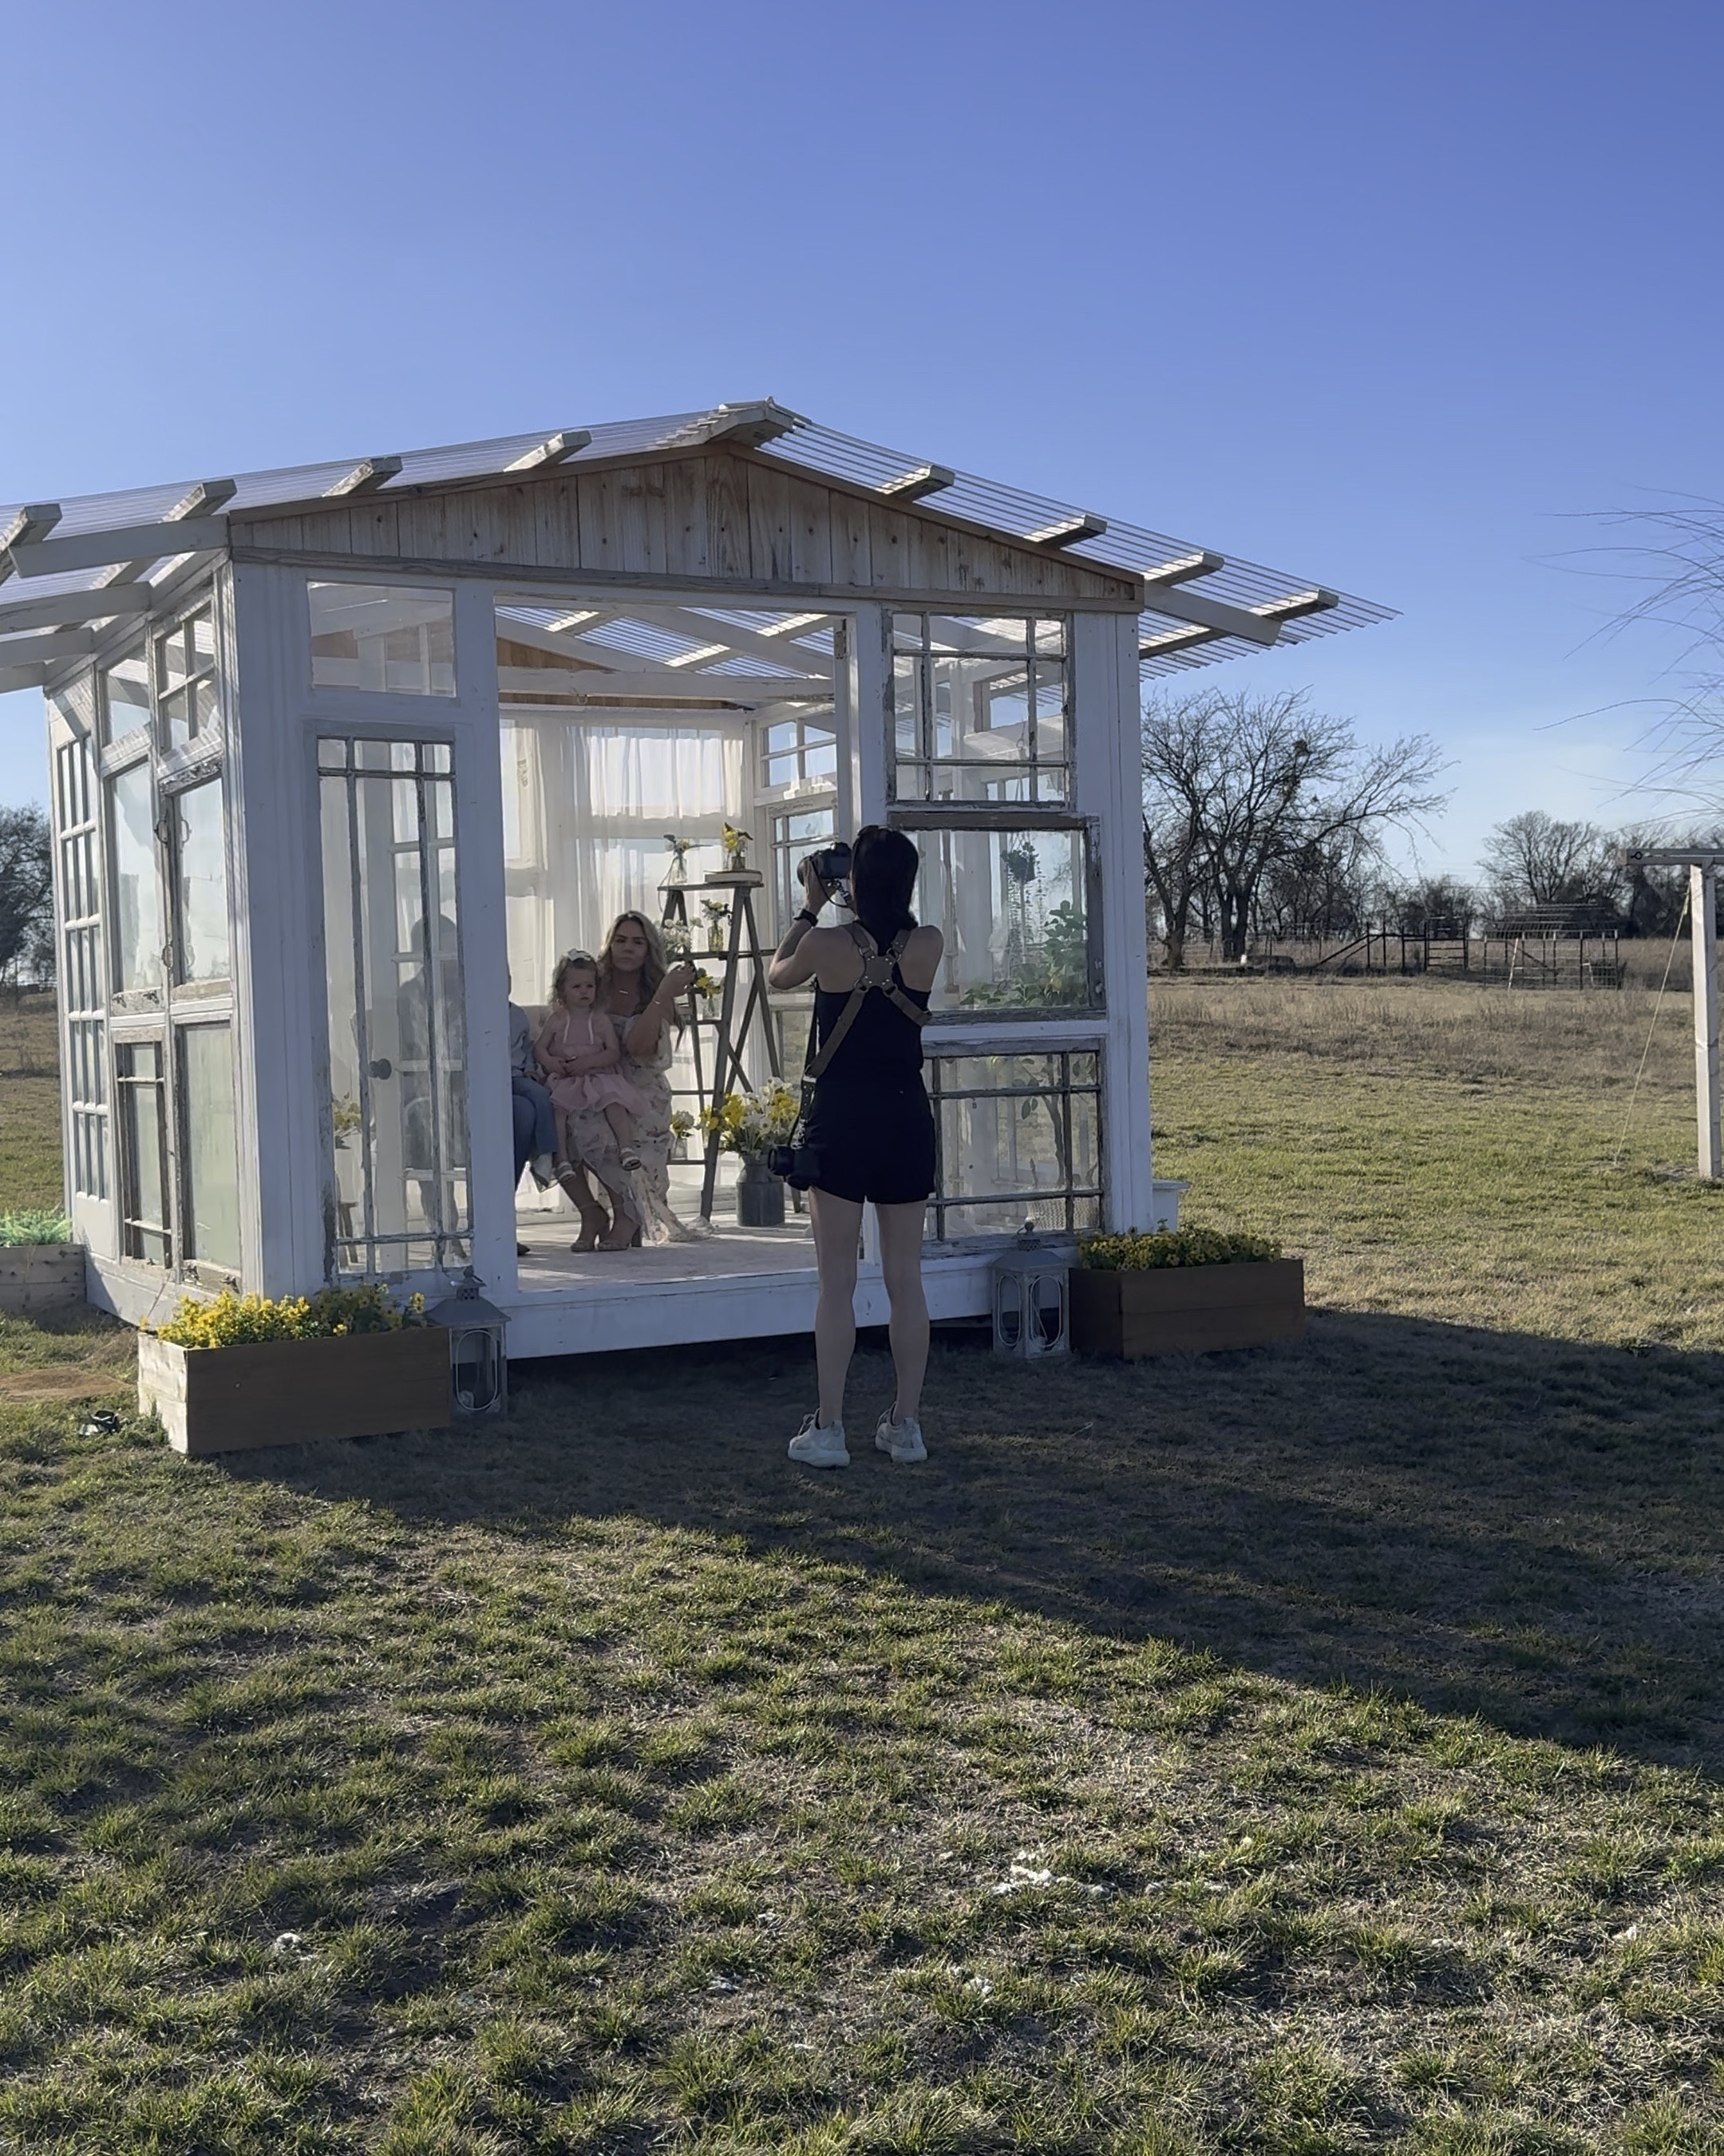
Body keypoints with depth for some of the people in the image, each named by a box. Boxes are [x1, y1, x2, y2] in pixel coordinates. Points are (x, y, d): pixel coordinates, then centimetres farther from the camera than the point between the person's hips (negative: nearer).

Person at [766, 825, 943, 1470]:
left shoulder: (827, 944, -11)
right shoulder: (929, 946, -4)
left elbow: (777, 974, 11)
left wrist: (810, 908, 18)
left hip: (841, 1119, -3)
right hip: (907, 1119, 3)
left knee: (837, 1282, 2)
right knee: (905, 1278, 9)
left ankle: (828, 1429, 5)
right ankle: (906, 1424, 15)